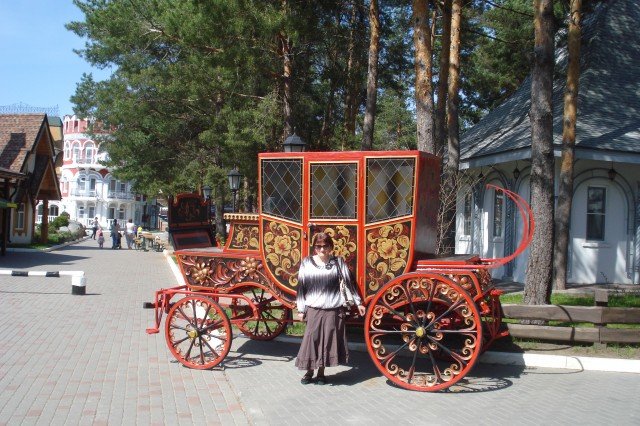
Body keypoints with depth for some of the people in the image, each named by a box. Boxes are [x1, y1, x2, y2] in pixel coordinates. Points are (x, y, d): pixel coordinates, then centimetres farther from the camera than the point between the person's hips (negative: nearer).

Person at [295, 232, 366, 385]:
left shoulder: (338, 262, 1)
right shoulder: (307, 262, 1)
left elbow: (349, 283, 5)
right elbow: (301, 286, 4)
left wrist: (358, 302, 6)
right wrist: (301, 309, 3)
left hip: (334, 310, 0)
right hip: (313, 310, 0)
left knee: (328, 341, 5)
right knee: (311, 340, 2)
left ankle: (321, 372, 20)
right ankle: (309, 371, 19)